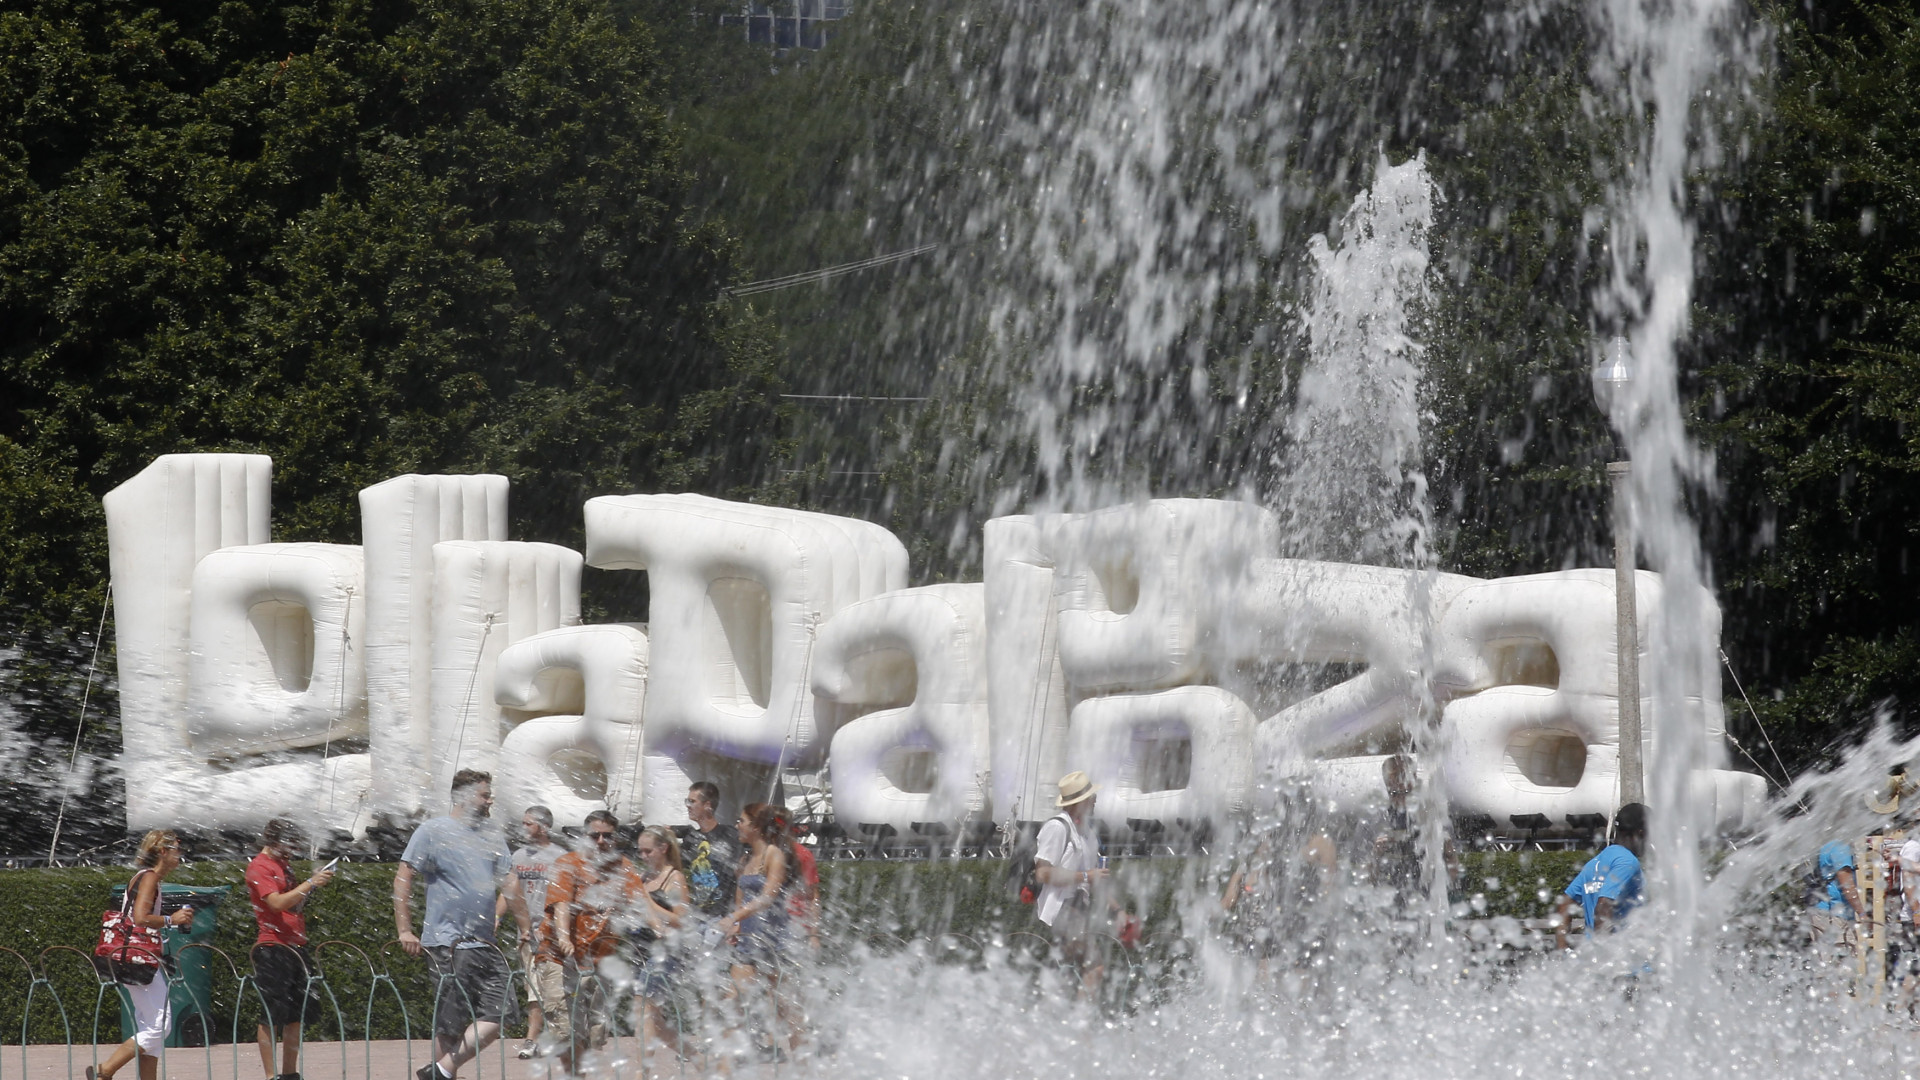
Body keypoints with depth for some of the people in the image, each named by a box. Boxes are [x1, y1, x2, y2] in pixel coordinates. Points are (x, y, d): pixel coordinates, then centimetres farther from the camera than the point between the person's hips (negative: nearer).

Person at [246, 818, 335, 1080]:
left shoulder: (283, 864, 18)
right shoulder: (260, 867, -9)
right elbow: (277, 903, -20)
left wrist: (314, 882, 8)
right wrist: (311, 883, -20)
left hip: (294, 947, 9)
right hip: (272, 948, -9)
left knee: (296, 1014, 10)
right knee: (271, 1016, -7)